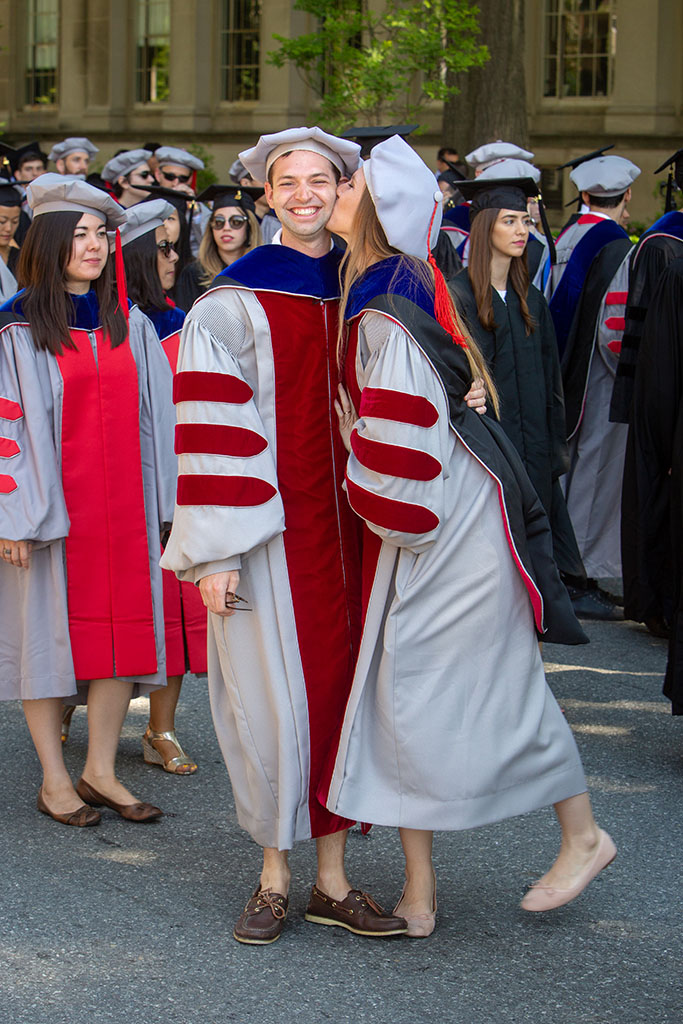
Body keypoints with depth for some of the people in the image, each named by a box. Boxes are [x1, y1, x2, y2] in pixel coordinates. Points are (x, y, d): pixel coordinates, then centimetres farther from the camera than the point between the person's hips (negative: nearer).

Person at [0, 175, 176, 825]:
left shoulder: (130, 324, 10)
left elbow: (152, 413, 12)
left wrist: (158, 503, 7)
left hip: (123, 503, 5)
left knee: (120, 629, 4)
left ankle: (101, 771, 14)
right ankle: (54, 779, 10)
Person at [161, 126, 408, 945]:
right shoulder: (233, 302, -6)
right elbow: (211, 425, -10)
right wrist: (217, 551, -15)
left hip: (344, 523, 4)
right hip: (270, 525, -4)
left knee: (339, 683, 6)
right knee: (274, 694, 0)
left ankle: (332, 879, 16)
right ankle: (275, 876, 15)